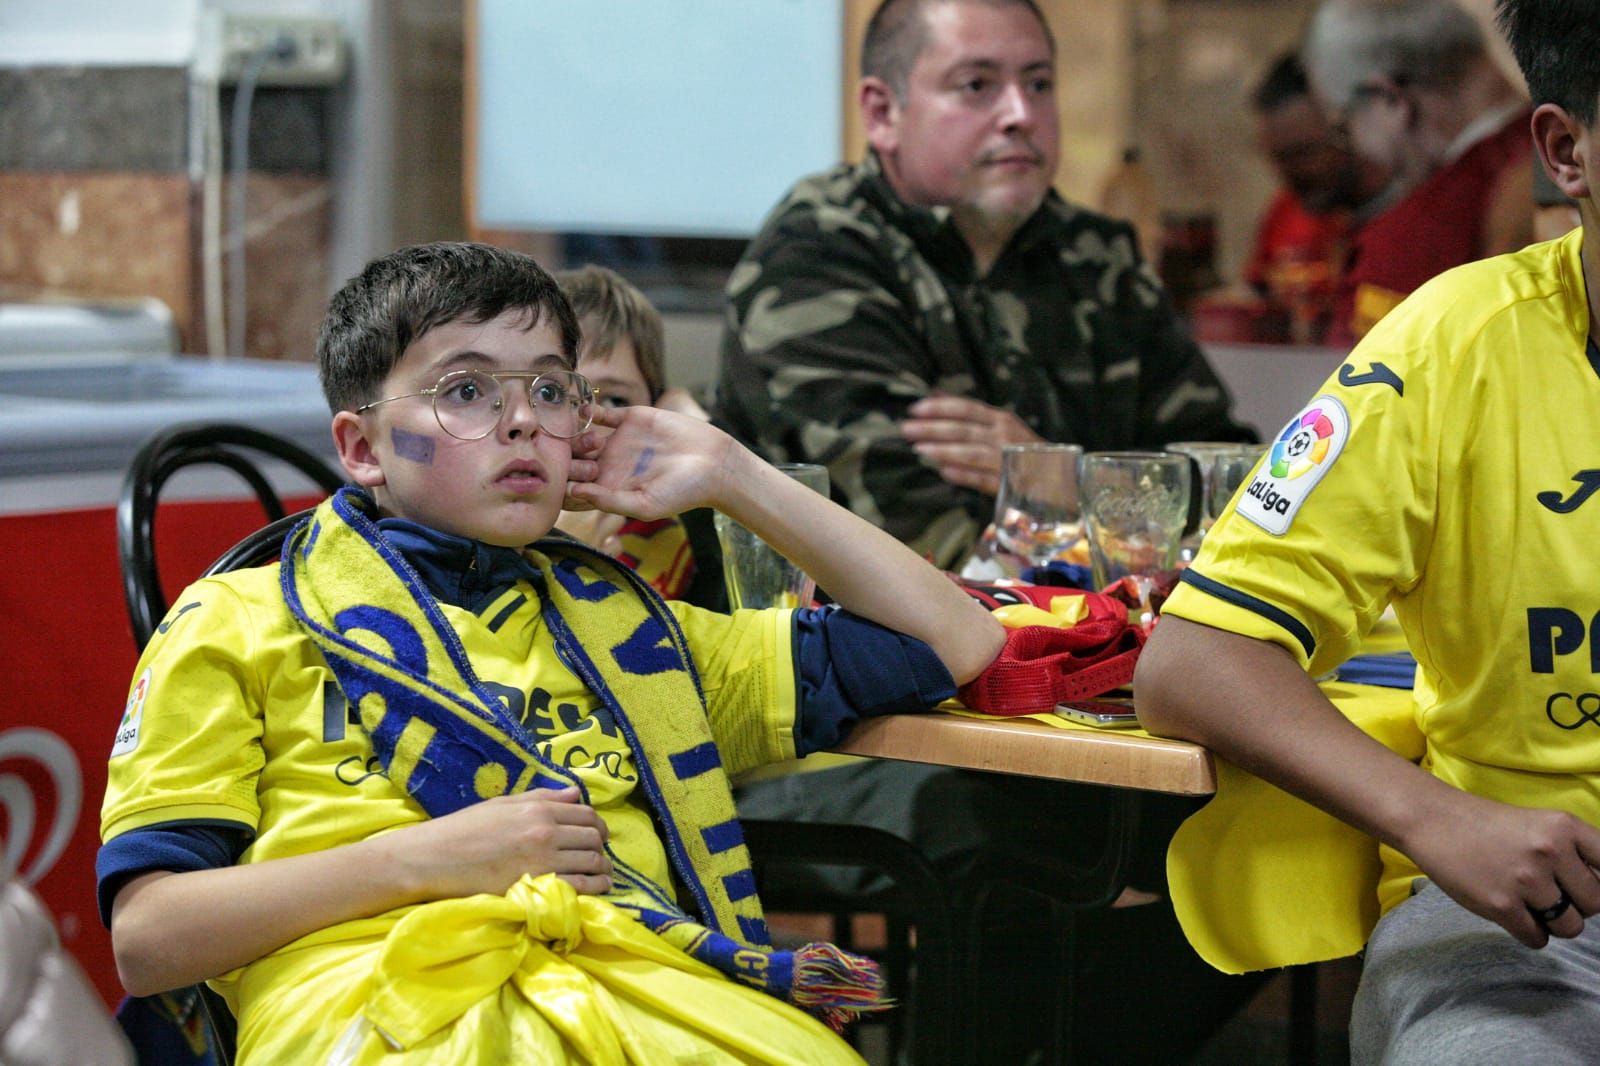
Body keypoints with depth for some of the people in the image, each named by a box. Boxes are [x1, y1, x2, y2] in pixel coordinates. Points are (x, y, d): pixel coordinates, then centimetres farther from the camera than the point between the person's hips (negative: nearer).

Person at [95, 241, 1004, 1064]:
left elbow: (958, 642, 34)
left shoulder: (621, 623, 33)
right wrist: (424, 860, -1)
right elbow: (146, 938, 11)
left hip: (649, 989, 4)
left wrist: (733, 478, 31)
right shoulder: (241, 623, 22)